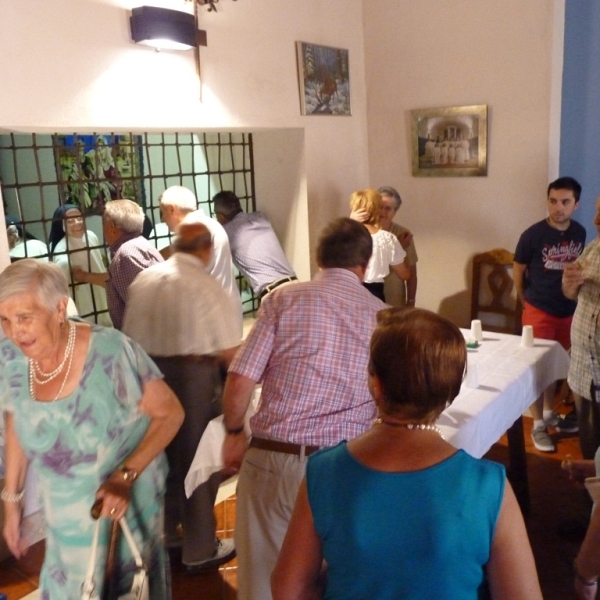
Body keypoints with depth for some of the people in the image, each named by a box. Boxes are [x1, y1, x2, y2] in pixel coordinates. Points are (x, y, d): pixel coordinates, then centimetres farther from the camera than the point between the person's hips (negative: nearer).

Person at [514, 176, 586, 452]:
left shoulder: (580, 233, -1)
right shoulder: (533, 235, -15)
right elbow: (518, 271, -4)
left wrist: (571, 300, 11)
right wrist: (528, 301, 6)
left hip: (568, 312, 5)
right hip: (539, 312, -4)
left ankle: (549, 413, 36)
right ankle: (538, 425, 13)